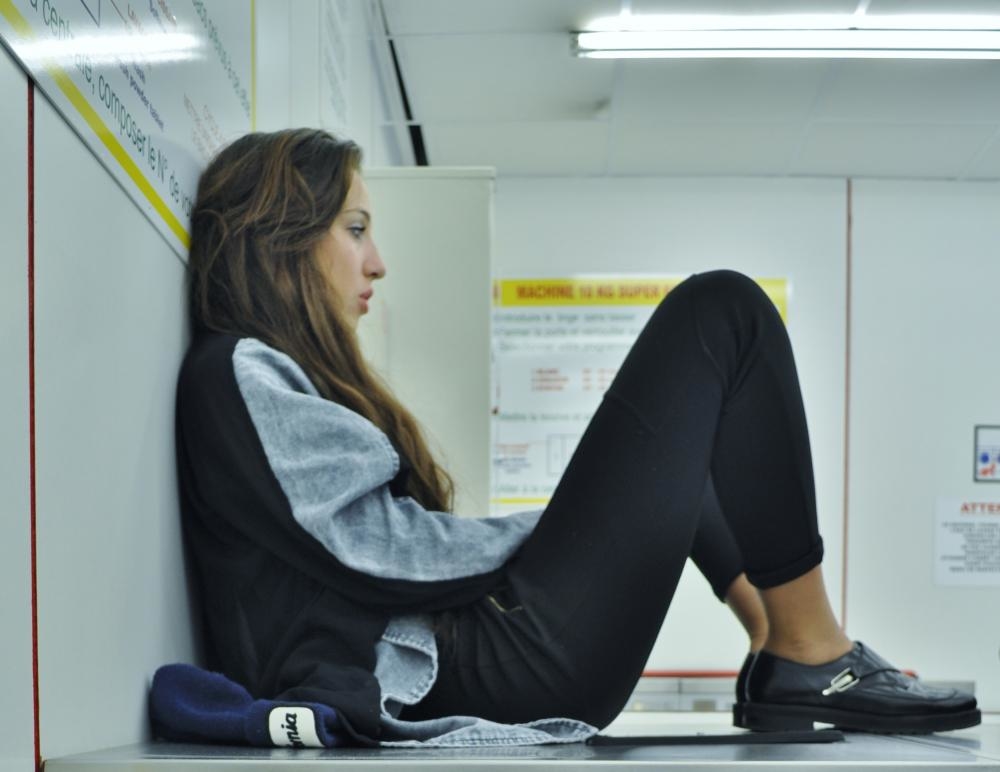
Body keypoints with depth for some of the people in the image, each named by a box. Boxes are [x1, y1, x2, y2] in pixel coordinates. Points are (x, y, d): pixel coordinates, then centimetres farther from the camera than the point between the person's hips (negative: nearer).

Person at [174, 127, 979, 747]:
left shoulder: (285, 375, 24)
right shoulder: (238, 374, -7)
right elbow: (379, 549, -14)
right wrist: (546, 530, -2)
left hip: (460, 664, 11)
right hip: (487, 672, -11)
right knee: (720, 313, -5)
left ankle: (773, 640, 15)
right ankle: (812, 657, -4)